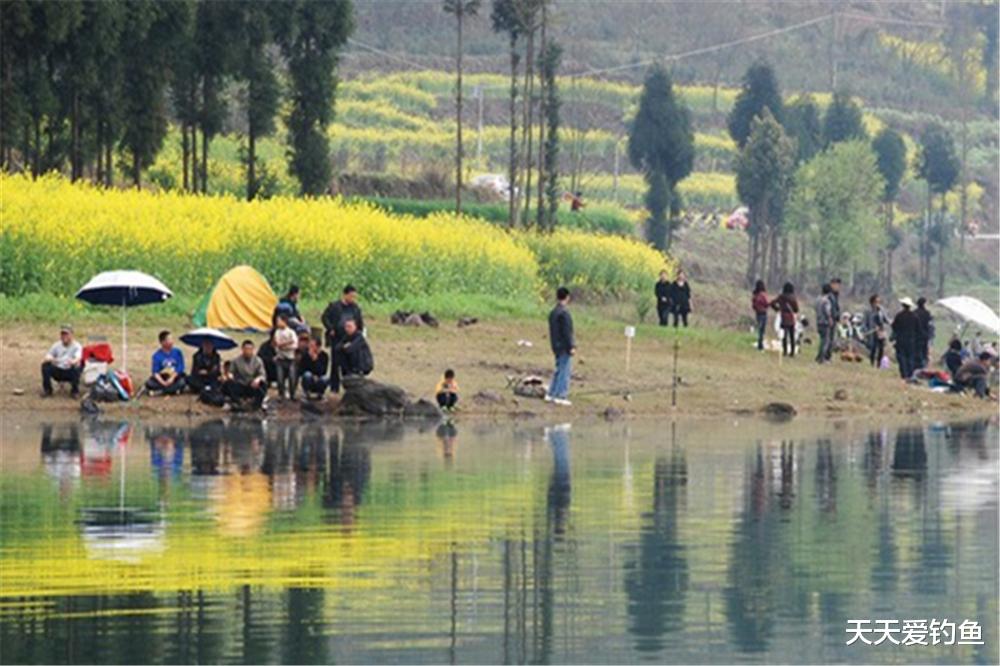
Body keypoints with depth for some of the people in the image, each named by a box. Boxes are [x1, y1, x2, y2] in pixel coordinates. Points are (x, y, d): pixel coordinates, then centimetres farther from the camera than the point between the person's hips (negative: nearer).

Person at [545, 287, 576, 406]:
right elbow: (567, 332, -20)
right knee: (565, 371, -5)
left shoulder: (553, 313, 11)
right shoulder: (564, 313, -17)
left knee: (559, 370, 17)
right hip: (564, 347, -9)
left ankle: (550, 394, 18)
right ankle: (561, 396, -6)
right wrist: (571, 346, -16)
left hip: (557, 347, 9)